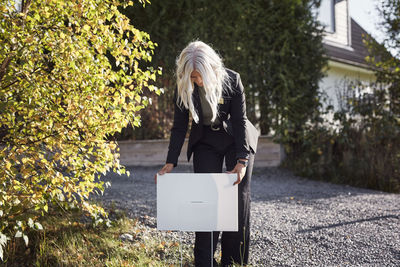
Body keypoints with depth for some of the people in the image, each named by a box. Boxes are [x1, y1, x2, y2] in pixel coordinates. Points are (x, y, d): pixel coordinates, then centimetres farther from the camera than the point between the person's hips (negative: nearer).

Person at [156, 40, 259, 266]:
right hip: (205, 142, 1)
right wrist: (171, 163, -18)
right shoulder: (184, 87, -16)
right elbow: (179, 127, -10)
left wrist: (242, 160, -29)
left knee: (239, 195, -2)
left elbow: (240, 121, -21)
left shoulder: (232, 80, -23)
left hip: (236, 138, -1)